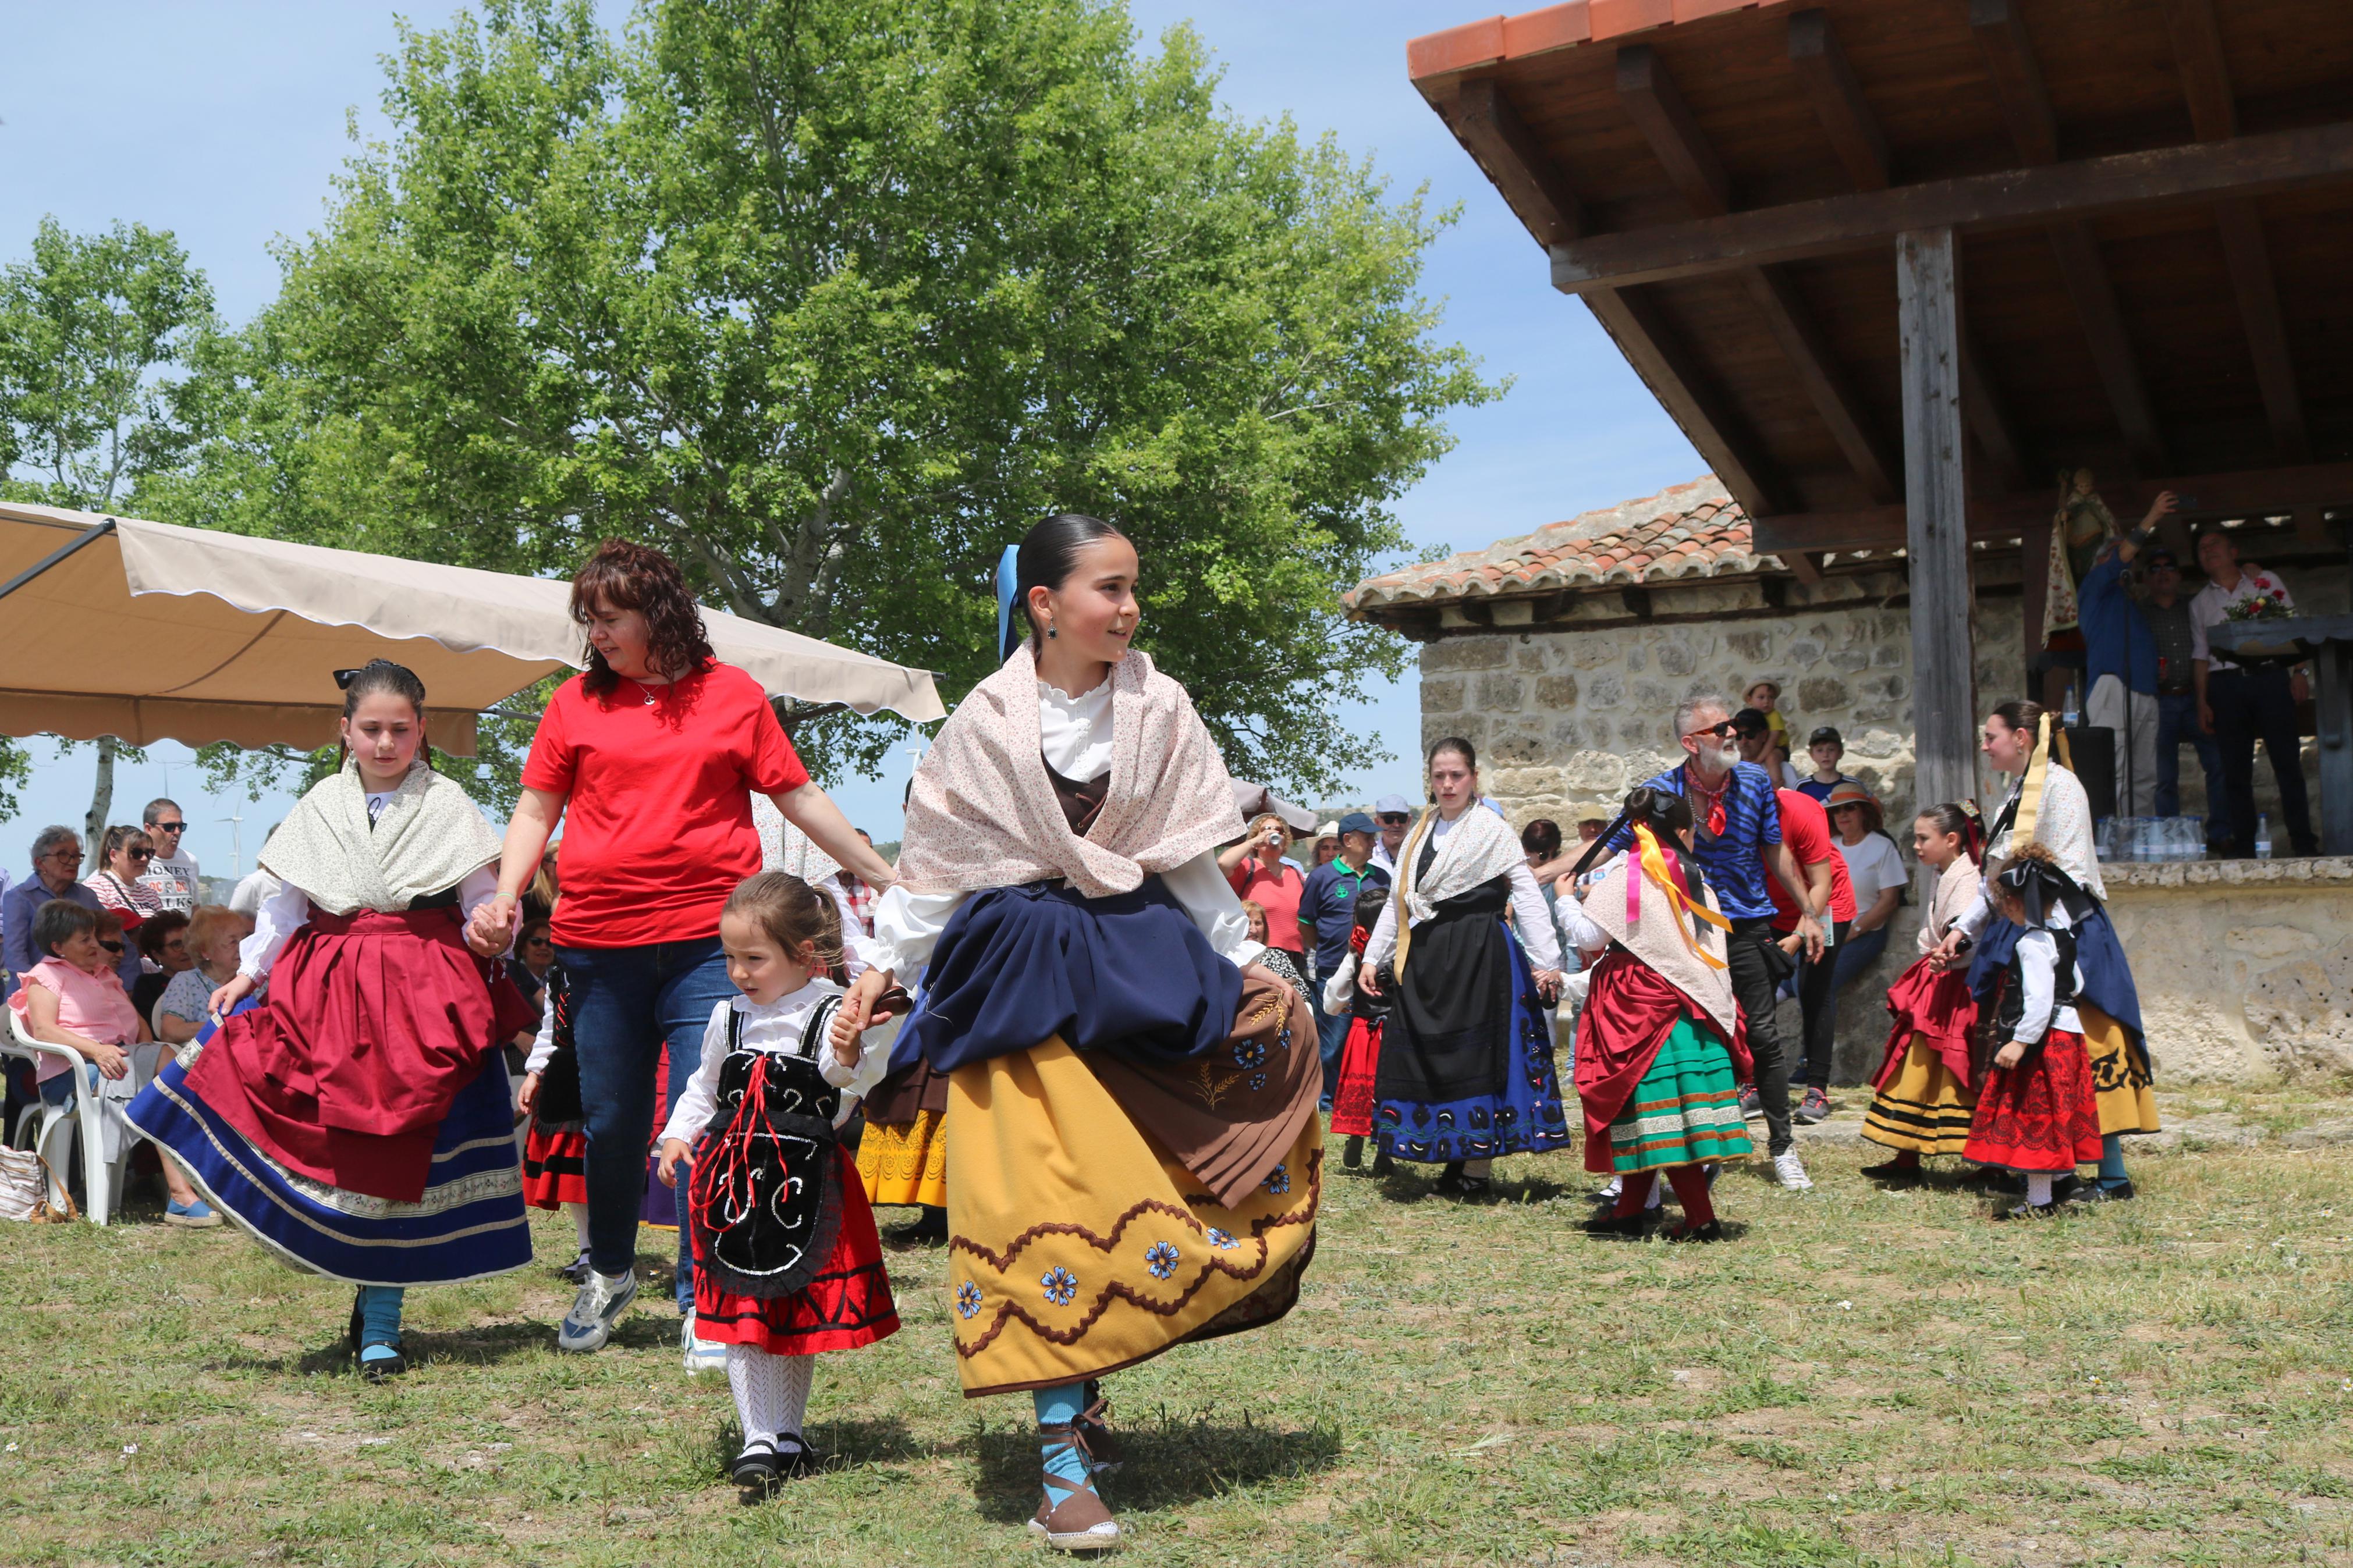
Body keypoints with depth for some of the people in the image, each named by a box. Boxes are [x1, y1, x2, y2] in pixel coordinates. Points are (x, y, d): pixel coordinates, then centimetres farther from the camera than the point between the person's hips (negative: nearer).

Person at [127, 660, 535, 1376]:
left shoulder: (447, 805, 3)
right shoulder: (320, 807, 10)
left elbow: (482, 897, 3)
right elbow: (285, 903, 12)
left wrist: (487, 934, -17)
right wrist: (249, 970, 2)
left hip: (425, 994, -2)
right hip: (329, 987, 3)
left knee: (396, 1152, -2)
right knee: (335, 1147, -4)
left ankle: (379, 1325, 7)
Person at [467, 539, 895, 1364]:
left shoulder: (733, 694, 6)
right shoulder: (576, 701, 9)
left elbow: (801, 798, 10)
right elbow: (536, 809, 12)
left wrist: (886, 878, 9)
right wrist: (505, 896, -5)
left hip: (709, 940, -2)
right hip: (598, 944, 2)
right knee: (610, 1123, 12)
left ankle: (703, 1304, 5)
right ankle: (609, 1274, 35)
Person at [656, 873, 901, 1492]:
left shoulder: (832, 1014, -7)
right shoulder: (729, 1018, 8)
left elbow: (854, 1080, -21)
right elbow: (705, 1087, 20)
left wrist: (849, 1057, -41)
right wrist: (679, 1135, 8)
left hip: (806, 1180, -3)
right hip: (734, 1177, 3)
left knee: (802, 1311, 9)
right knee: (743, 1313, -1)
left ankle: (787, 1433, 25)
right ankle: (760, 1440, 6)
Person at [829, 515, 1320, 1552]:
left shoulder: (1159, 710, 2)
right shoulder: (984, 723, -2)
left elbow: (1191, 859, 9)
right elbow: (934, 862, 5)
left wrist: (1242, 965, 5)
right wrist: (883, 968, -1)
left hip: (1141, 962, 2)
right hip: (1021, 974, -2)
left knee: (1140, 1191, 1)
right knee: (1043, 1201, -6)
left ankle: (1077, 1384, 22)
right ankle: (1064, 1455, 0)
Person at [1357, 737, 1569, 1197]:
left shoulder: (1492, 829, -2)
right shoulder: (1421, 832, 15)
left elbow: (1527, 896, -6)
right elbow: (1397, 901, 20)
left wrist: (1546, 962, -13)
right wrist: (1373, 957, 14)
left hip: (1478, 954, -6)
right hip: (1425, 957, 6)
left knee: (1474, 1052, -6)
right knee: (1426, 1054, 4)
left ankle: (1478, 1167, 1)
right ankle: (1454, 1161, 14)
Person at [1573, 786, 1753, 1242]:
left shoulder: (1626, 877, -9)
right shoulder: (1694, 878, 7)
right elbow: (1714, 950, 10)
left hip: (1640, 1006, -6)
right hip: (1691, 1006, 6)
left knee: (1658, 1115, -4)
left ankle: (1701, 1218, -7)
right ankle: (1631, 1210, 19)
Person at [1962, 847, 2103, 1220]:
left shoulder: (2032, 944, -19)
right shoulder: (2062, 935, 10)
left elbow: (2040, 1000, -26)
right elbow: (2076, 986, 19)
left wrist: (2020, 1041, -26)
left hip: (2042, 1040, -10)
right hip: (2065, 1032, 10)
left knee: (2034, 1119, -3)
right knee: (2047, 1121, 15)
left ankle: (2039, 1202, 1)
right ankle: (2049, 1193, 22)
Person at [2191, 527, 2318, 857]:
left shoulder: (2266, 583, 11)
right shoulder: (2200, 603, 16)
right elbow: (2200, 655, 13)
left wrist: (2299, 673, -4)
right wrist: (2202, 703, 4)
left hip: (2271, 678, -2)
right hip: (2225, 685, 2)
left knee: (2288, 762, -6)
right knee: (2236, 769, 0)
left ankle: (2304, 842, -4)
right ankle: (2243, 848, 2)